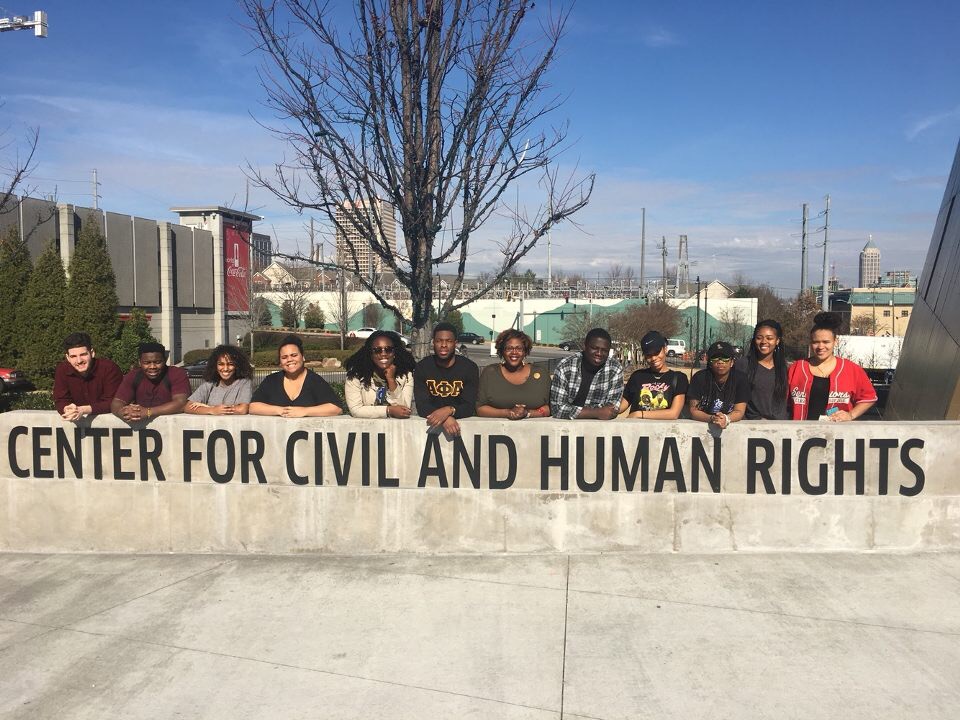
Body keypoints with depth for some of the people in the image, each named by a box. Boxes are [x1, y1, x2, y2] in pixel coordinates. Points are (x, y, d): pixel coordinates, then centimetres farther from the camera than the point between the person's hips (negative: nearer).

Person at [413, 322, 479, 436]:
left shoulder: (470, 367, -3)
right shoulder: (422, 367, -1)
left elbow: (470, 407, -7)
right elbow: (422, 406, -9)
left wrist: (449, 410, -28)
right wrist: (445, 419, -27)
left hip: (462, 421, 0)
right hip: (430, 422, 0)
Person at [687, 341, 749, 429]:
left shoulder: (741, 379, -3)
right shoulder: (699, 378, -6)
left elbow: (739, 411, -6)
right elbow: (693, 411, -9)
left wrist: (726, 419, -27)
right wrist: (711, 419, -27)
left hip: (732, 426, -1)